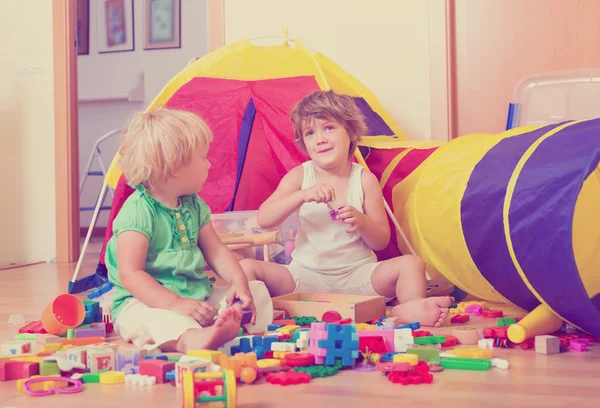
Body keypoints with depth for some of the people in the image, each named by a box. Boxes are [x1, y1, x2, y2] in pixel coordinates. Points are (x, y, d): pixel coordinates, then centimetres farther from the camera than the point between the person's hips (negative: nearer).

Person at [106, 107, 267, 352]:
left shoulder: (194, 206, 12)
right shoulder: (138, 211, -14)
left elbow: (216, 251, 15)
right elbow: (130, 274, -20)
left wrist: (239, 282, -6)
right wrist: (175, 304, -30)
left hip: (199, 298, 8)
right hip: (146, 303, -8)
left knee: (258, 290, -2)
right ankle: (189, 339, -72)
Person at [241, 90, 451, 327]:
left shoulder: (365, 180, 1)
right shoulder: (299, 176, 2)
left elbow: (381, 242, 2)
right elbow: (263, 220, -12)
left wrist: (361, 222, -20)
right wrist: (303, 195, -25)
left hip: (357, 274, 0)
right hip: (307, 276, 0)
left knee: (411, 264, -23)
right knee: (247, 268, -22)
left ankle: (411, 310, -49)